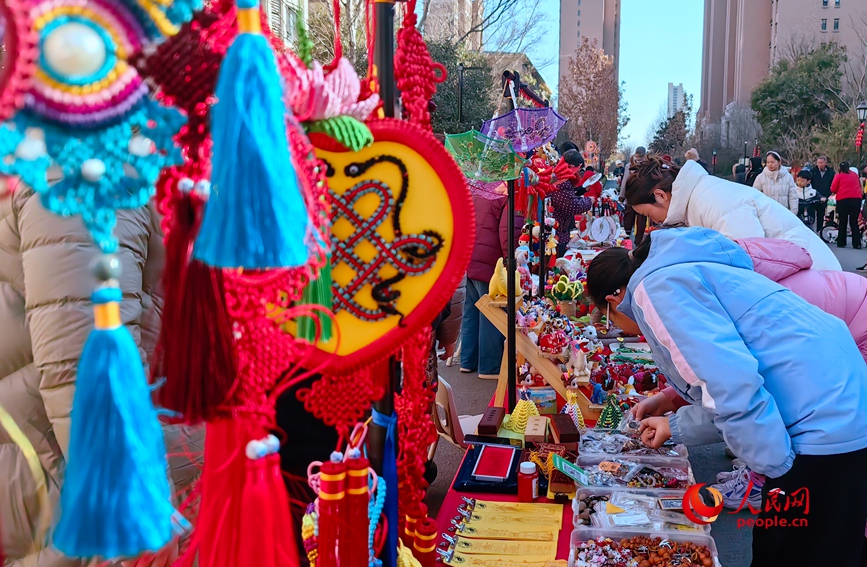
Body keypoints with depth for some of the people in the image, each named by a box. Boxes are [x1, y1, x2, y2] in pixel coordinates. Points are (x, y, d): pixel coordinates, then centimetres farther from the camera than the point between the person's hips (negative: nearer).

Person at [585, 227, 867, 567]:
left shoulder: (656, 288, -10)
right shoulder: (679, 271, 21)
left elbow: (733, 383, -23)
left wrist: (777, 471, -14)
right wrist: (675, 426, 34)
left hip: (827, 424, -10)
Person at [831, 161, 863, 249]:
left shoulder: (838, 176, 3)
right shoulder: (855, 174, 13)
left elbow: (833, 189, 1)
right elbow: (859, 186, 21)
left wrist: (838, 191, 22)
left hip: (843, 200, -2)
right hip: (856, 199, 2)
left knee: (842, 222, 9)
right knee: (854, 222, 7)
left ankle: (841, 243, 11)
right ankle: (857, 244, 1)